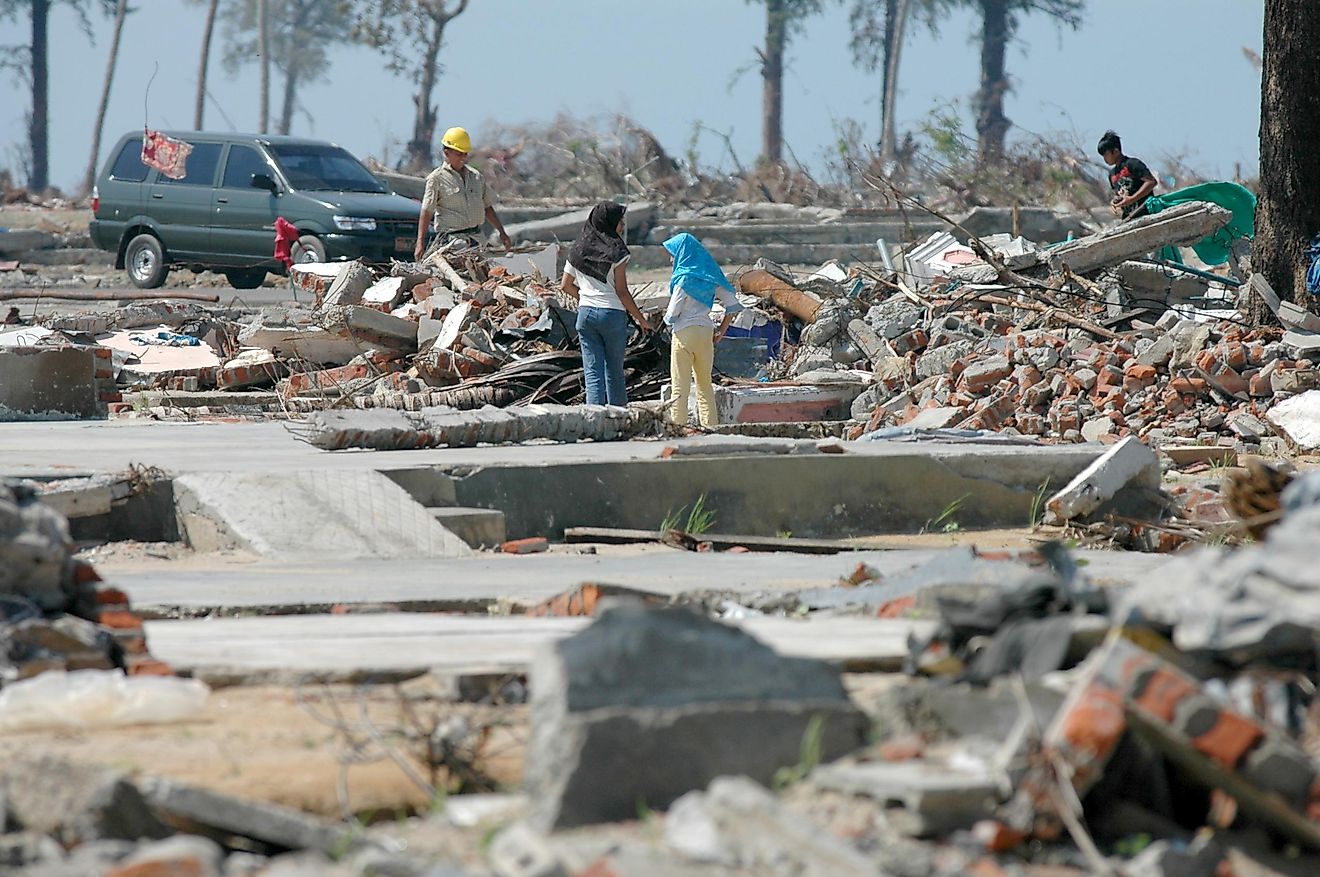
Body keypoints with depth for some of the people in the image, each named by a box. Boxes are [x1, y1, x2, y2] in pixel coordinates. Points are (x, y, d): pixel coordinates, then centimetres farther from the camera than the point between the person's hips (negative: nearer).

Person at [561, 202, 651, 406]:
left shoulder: (578, 250, 7)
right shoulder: (616, 252, -8)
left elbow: (565, 285, 11)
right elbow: (622, 291, -10)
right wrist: (641, 320, -2)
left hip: (585, 313, 4)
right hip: (613, 313, -4)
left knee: (592, 372, 1)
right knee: (614, 371, 8)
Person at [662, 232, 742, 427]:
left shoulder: (685, 279, -13)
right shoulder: (710, 277, 7)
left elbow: (672, 315, -13)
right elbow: (733, 305, 8)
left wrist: (667, 319, 10)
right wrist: (720, 332, 12)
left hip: (685, 333, -6)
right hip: (706, 331, 6)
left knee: (680, 387, -1)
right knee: (705, 385, 15)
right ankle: (710, 428, 15)